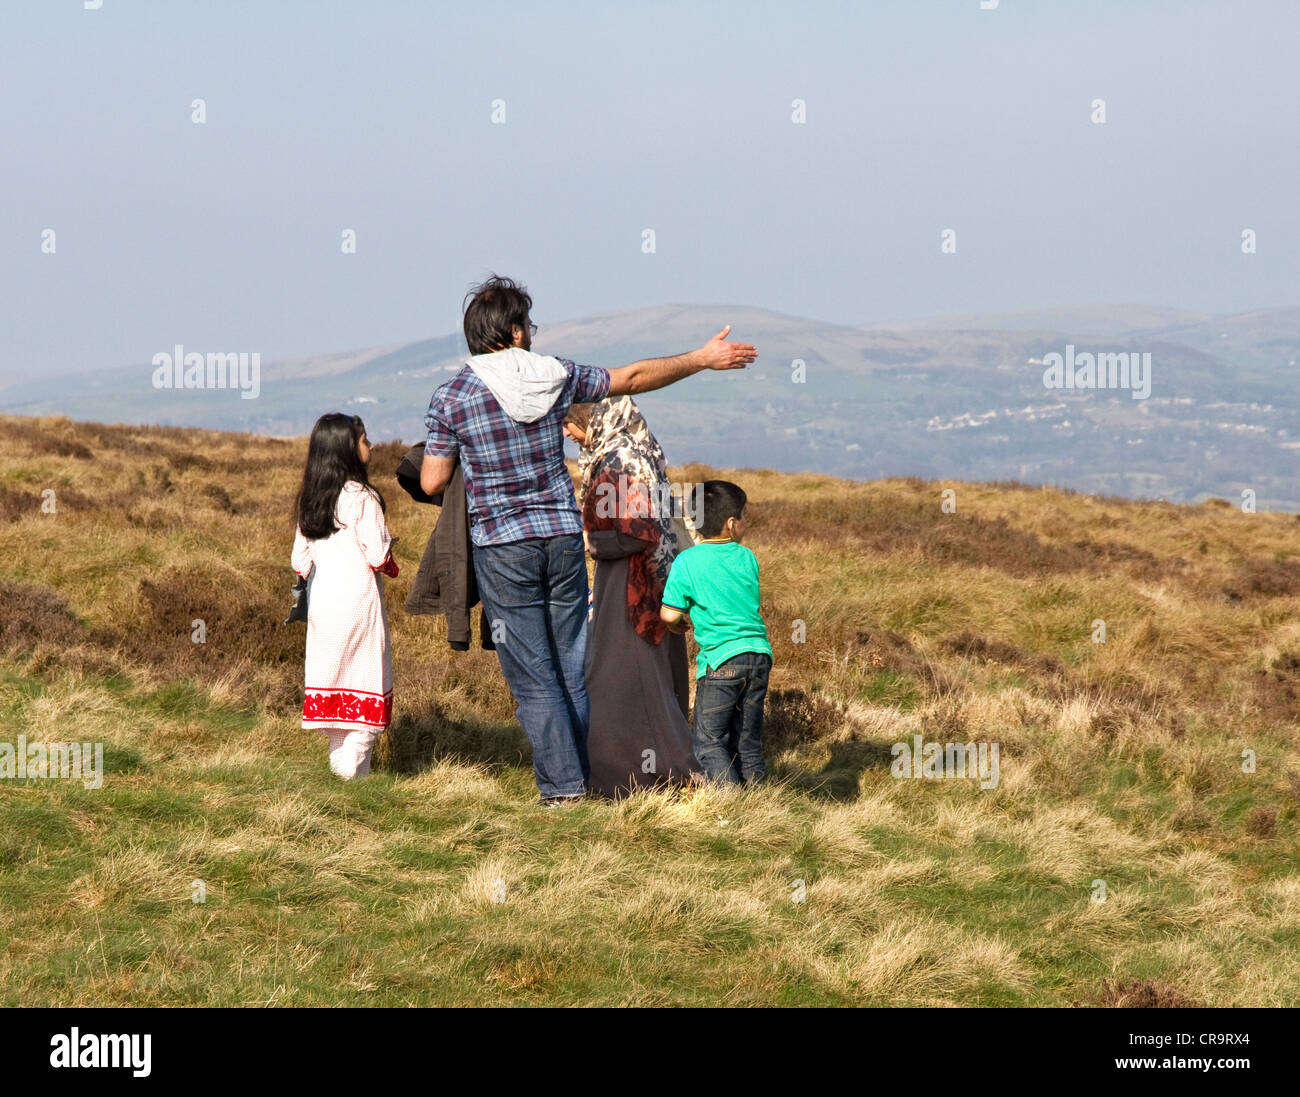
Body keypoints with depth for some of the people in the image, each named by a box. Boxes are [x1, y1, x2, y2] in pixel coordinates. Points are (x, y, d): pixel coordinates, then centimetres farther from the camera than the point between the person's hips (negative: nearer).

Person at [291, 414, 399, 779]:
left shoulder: (309, 501, 8)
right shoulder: (361, 497, -13)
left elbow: (300, 560, 10)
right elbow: (377, 555, -16)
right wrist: (389, 558, 5)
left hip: (320, 600, 6)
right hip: (357, 598, -6)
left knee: (333, 677, 12)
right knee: (365, 678, 0)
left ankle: (339, 757, 12)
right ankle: (354, 762, -4)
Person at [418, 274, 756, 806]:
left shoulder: (451, 398, -8)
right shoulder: (556, 376, -1)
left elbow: (433, 482, -6)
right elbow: (634, 377, 11)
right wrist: (703, 358, 25)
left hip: (503, 545, -3)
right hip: (564, 537, 3)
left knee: (531, 673, 0)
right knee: (572, 668, 12)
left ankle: (561, 783, -3)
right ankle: (578, 776, 17)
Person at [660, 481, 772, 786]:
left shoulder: (687, 562, -5)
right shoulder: (748, 558, 7)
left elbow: (670, 614, -7)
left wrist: (682, 625, 16)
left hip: (721, 661, -5)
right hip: (759, 653, 5)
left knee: (709, 739, -1)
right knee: (747, 739, 14)